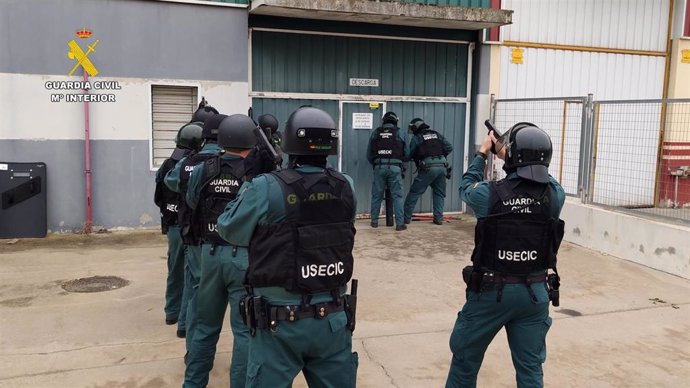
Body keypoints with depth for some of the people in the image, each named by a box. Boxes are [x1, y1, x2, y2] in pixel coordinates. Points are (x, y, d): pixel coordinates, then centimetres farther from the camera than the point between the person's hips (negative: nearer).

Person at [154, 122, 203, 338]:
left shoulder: (167, 165, 2)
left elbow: (158, 198, 10)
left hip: (172, 226, 6)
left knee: (175, 271, 23)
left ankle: (172, 313, 38)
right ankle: (185, 323, 5)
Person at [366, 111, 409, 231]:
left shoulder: (375, 133, 11)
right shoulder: (400, 134, 7)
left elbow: (369, 154, 13)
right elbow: (407, 154, 8)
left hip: (379, 167, 2)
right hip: (395, 167, -2)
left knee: (377, 195, 12)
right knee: (397, 196, 3)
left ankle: (374, 221, 19)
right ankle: (400, 223, 1)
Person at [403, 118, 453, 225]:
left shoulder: (416, 138, 5)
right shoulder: (437, 134, 17)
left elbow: (409, 154, 6)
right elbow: (449, 148, 12)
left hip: (428, 168, -4)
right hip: (442, 167, 4)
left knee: (414, 192, 5)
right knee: (439, 193, 17)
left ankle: (406, 217, 7)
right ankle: (438, 218, 12)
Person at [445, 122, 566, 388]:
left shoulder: (490, 194, -16)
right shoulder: (555, 195, -10)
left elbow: (466, 187, 7)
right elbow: (540, 179, 14)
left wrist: (481, 153, 21)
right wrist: (507, 154, 20)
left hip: (491, 291, -2)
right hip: (535, 292, 2)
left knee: (465, 357, 18)